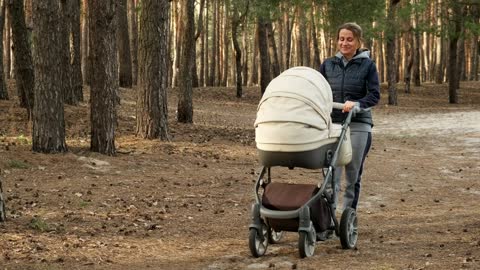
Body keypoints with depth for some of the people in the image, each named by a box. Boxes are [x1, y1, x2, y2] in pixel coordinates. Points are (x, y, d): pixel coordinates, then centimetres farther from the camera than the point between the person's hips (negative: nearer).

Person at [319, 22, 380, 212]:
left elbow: (375, 95, -5)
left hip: (358, 126, -1)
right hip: (332, 124, 1)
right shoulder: (328, 65, 11)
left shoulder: (367, 65, 3)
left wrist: (356, 103, -23)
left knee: (353, 177, 5)